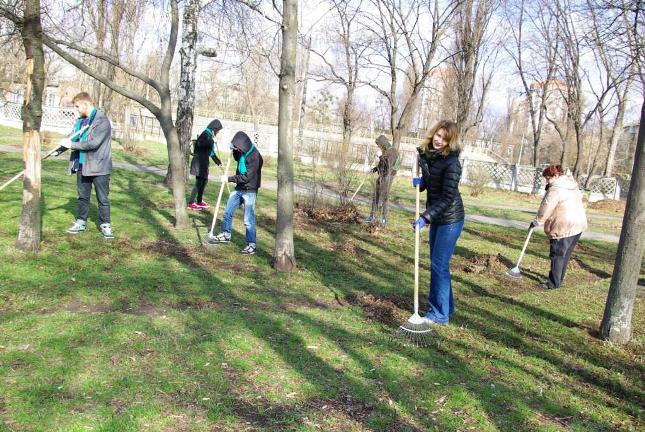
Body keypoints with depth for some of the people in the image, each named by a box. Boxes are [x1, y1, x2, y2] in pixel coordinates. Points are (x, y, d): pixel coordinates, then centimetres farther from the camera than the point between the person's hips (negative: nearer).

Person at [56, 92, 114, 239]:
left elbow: (93, 143, -24)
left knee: (103, 198, 3)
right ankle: (80, 222, 26)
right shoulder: (80, 121, 10)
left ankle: (105, 225, 11)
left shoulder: (102, 121, -15)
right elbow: (72, 139, 20)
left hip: (99, 166, -7)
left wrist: (72, 145, -18)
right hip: (82, 165, 7)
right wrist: (58, 150, 8)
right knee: (83, 196, 16)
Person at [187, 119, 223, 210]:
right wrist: (212, 141, -31)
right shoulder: (206, 134, -11)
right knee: (199, 182, -8)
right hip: (199, 161, -10)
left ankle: (199, 201, 25)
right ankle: (191, 203, -4)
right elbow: (200, 143, -32)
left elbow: (211, 152, 22)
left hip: (204, 162, 10)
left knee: (204, 181, 15)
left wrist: (219, 163, 22)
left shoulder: (210, 135, 16)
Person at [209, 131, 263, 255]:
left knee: (248, 219, -5)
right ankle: (226, 235, 31)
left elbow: (247, 177, -25)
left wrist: (229, 179, -20)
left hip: (249, 191, -8)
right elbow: (237, 158, 27)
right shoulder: (243, 152, 3)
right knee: (228, 212, 15)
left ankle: (251, 244, 4)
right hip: (239, 189, 8)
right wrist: (235, 150, 5)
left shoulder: (254, 156, -22)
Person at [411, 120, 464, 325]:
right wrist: (420, 182, -4)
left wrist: (425, 217, -29)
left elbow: (448, 197, -23)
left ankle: (440, 314, 6)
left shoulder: (451, 162, -20)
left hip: (450, 219, -8)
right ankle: (446, 306, 30)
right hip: (436, 218, 9)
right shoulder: (426, 154, 4)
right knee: (437, 264, 16)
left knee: (439, 265, -5)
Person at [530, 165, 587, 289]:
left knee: (557, 255, -2)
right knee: (565, 255, 16)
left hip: (564, 227, -9)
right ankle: (559, 278, 25)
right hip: (579, 224, 9)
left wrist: (536, 222, -1)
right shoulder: (573, 185, 13)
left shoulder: (555, 189, -16)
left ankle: (554, 283, 2)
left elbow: (545, 209, -14)